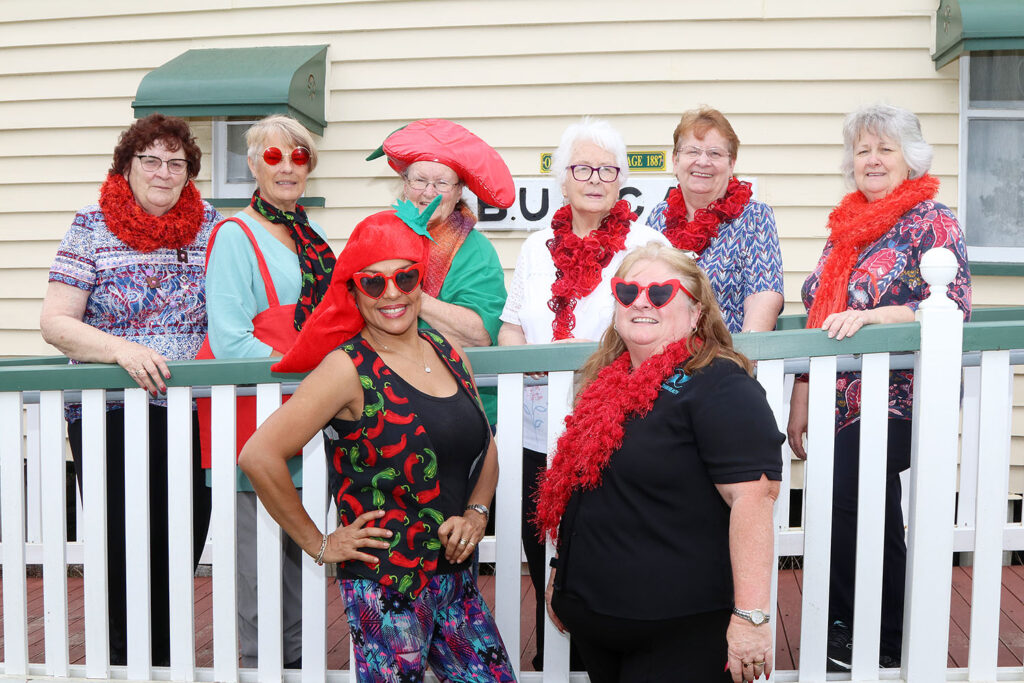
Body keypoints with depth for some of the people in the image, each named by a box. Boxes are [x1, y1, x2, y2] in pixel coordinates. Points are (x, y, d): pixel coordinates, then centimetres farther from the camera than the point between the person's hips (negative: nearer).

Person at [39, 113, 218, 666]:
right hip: (111, 418, -2)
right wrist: (121, 349, -19)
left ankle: (167, 663, 25)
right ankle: (121, 664, 19)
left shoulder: (210, 226, 8)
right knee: (121, 558, 0)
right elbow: (55, 322, -3)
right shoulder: (91, 229, 1)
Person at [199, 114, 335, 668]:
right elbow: (229, 341, -14)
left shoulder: (313, 237, 17)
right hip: (255, 409, -7)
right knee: (258, 550, -2)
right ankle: (256, 663, 12)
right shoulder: (235, 235, -6)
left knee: (301, 549, 14)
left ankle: (296, 658, 27)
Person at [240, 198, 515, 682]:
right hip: (384, 586, -6)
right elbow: (259, 456, -21)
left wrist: (476, 513, 1)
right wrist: (319, 544, -12)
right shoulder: (349, 368, -14)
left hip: (455, 577, 6)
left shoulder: (448, 354, 6)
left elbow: (484, 448, 18)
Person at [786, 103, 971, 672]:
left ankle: (876, 644, -3)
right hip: (842, 406, 7)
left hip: (896, 404, -7)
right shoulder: (846, 225, 16)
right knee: (871, 520, 11)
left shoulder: (931, 221, -3)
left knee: (843, 501, -18)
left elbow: (952, 309, -14)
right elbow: (817, 317, 17)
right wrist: (800, 404, 14)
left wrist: (867, 314, -23)